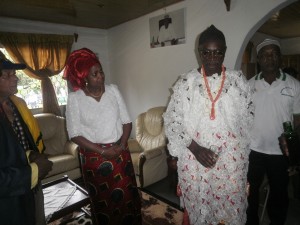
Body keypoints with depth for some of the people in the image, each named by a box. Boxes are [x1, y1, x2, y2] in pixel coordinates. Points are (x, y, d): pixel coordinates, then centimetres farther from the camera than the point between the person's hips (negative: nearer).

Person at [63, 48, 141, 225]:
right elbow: (75, 134, -9)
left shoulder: (113, 90, -1)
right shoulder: (74, 98, -8)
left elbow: (127, 121, 2)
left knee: (128, 195, 12)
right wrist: (102, 151, -14)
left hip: (120, 153, 2)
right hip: (93, 156, -2)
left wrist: (122, 145, -11)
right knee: (102, 200, 15)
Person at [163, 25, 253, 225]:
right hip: (194, 160, -1)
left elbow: (249, 119, 7)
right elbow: (172, 121, -4)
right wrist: (194, 148, -13)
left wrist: (243, 153, 1)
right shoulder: (185, 83, -4)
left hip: (232, 160, 1)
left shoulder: (239, 81, 1)